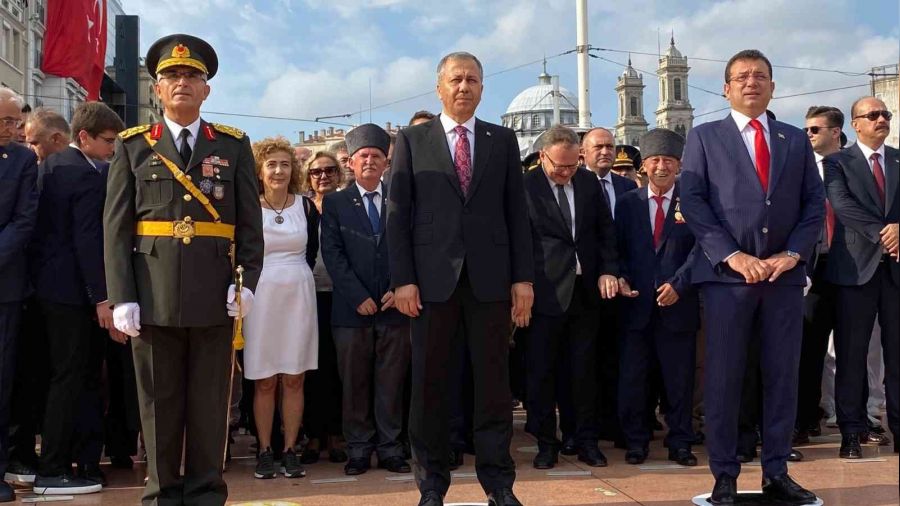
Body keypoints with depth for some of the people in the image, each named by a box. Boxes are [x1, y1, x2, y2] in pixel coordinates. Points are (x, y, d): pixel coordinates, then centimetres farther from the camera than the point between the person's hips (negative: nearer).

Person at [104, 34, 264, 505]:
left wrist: (247, 281, -7)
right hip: (153, 295, 0)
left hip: (215, 297, 0)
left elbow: (250, 222, 6)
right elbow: (116, 228, 3)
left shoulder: (234, 146, 10)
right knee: (159, 404, 8)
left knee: (210, 404, 7)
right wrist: (122, 297, -6)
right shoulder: (132, 145, 8)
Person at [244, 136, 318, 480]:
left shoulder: (306, 207, 4)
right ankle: (264, 451, 12)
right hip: (260, 297, -2)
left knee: (293, 379, 4)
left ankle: (290, 450, 12)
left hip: (298, 296, 2)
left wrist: (294, 276, 9)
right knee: (264, 381, 3)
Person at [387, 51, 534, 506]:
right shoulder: (412, 140, 8)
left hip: (490, 277, 1)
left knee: (493, 380, 4)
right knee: (429, 381, 5)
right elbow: (398, 213, 3)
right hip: (432, 277, -1)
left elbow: (517, 212, 8)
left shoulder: (503, 140, 12)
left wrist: (523, 277, 1)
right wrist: (402, 279, -6)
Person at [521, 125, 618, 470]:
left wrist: (608, 270, 2)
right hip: (545, 292, -4)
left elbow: (605, 228, 13)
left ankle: (587, 441, 21)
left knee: (584, 370, 10)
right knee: (541, 370, 3)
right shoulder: (524, 186, -6)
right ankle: (546, 443, 16)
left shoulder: (588, 181, 8)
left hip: (586, 290, 4)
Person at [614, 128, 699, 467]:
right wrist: (621, 278, -6)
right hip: (637, 304, 2)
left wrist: (678, 284, -14)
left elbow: (700, 248, -4)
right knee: (632, 378, 5)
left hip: (678, 303, -2)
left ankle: (680, 443, 18)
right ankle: (636, 442, 18)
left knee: (679, 379, 6)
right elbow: (617, 249, 11)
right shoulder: (627, 203, 10)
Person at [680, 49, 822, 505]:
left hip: (785, 274, 3)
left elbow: (814, 203, 10)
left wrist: (792, 253, -6)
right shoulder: (704, 138, 7)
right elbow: (692, 202, -3)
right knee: (723, 378, -1)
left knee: (782, 376, 5)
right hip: (727, 274, -2)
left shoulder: (796, 140, 15)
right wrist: (731, 255, -12)